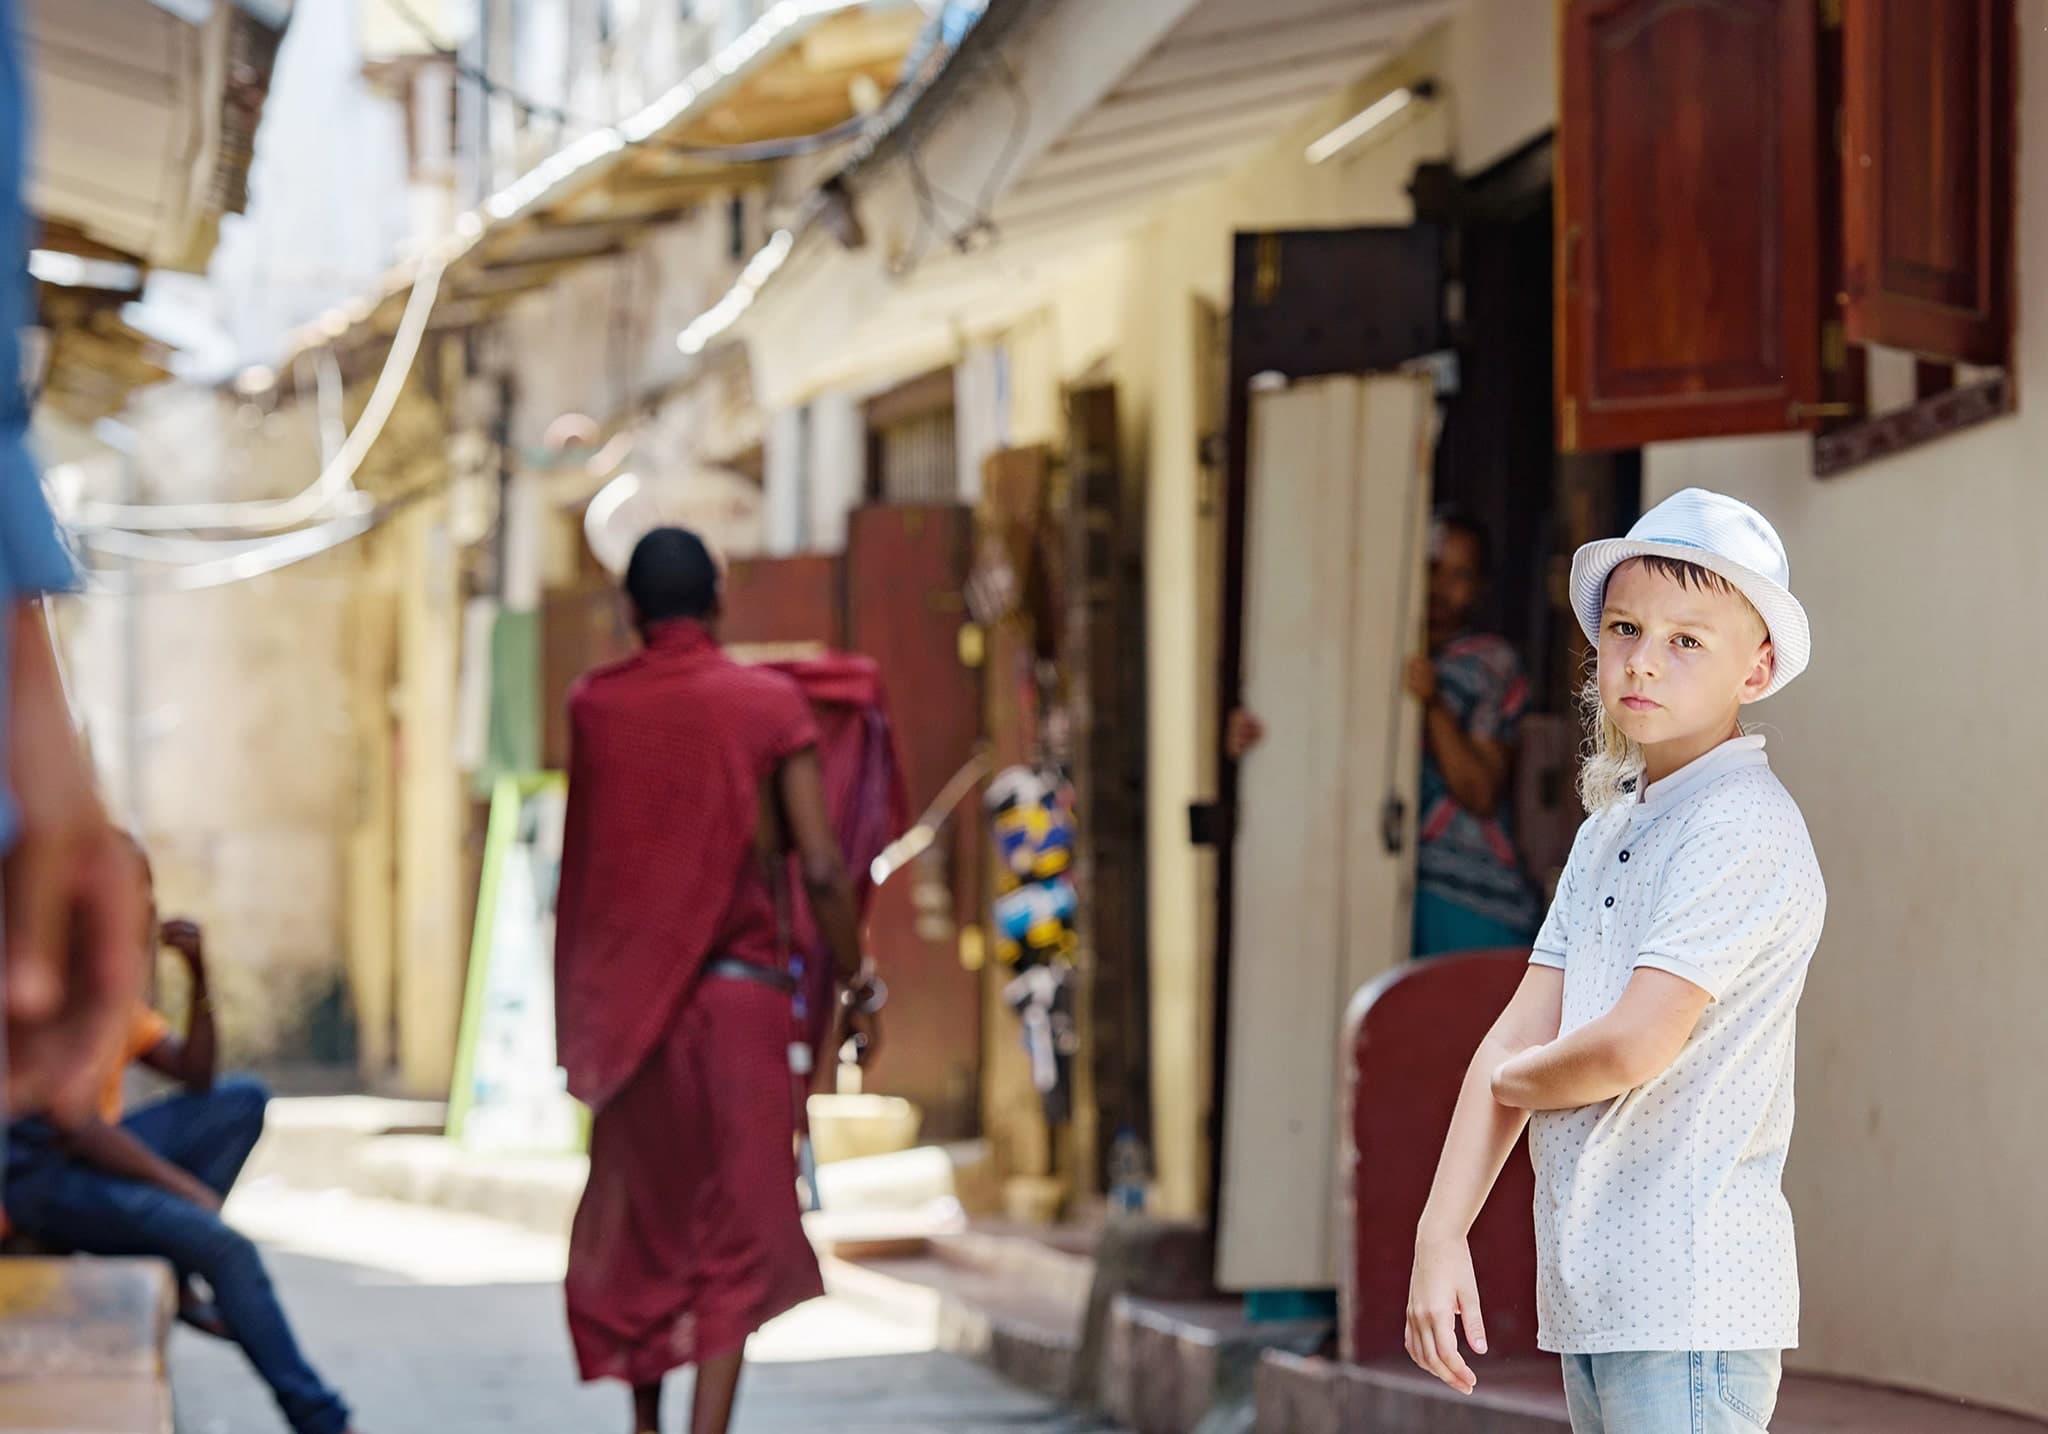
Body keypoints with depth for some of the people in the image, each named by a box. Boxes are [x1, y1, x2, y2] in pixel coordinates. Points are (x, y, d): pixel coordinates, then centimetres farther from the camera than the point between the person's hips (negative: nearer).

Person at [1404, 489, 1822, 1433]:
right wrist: (1440, 1235, 5)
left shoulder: (1744, 829, -12)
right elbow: (1518, 1037, 13)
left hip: (1690, 1302, -9)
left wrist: (1515, 1079, 2)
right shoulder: (1607, 830, 17)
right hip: (1591, 1300, 9)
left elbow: (1632, 1046, -19)